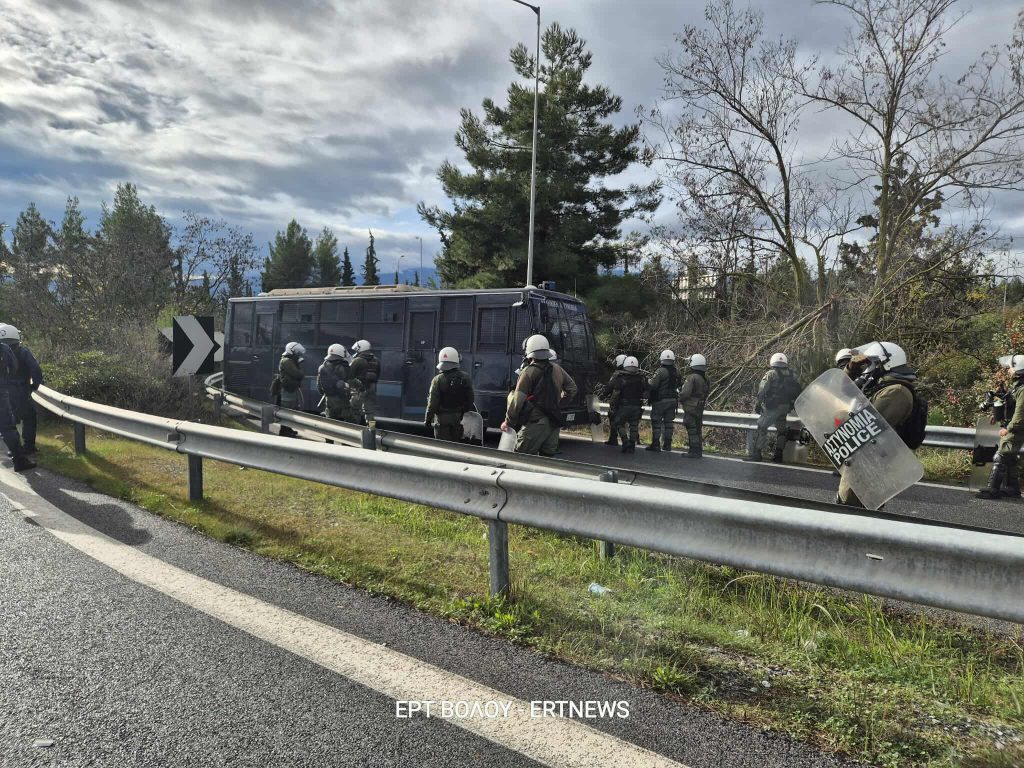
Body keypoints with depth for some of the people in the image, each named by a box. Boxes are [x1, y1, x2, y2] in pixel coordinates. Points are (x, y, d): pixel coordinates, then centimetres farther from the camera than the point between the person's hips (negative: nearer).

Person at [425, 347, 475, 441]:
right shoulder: (465, 378, -4)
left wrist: (428, 419, -2)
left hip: (442, 419, -3)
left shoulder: (438, 380, -14)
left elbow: (433, 403, -13)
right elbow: (470, 399, 0)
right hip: (459, 418, 3)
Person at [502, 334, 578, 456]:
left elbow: (518, 400, -13)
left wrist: (508, 422, -5)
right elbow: (572, 389, 20)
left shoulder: (529, 372, -11)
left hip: (535, 423, -7)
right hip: (554, 423, 7)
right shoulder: (558, 370, 9)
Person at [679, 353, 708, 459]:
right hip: (700, 408, 9)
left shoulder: (691, 378, -19)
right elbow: (705, 393, 11)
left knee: (692, 430, -2)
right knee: (698, 430, 17)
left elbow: (685, 393, -24)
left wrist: (680, 398, -5)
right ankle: (699, 450, 24)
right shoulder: (705, 378, 8)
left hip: (690, 408, -9)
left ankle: (694, 452, 1)